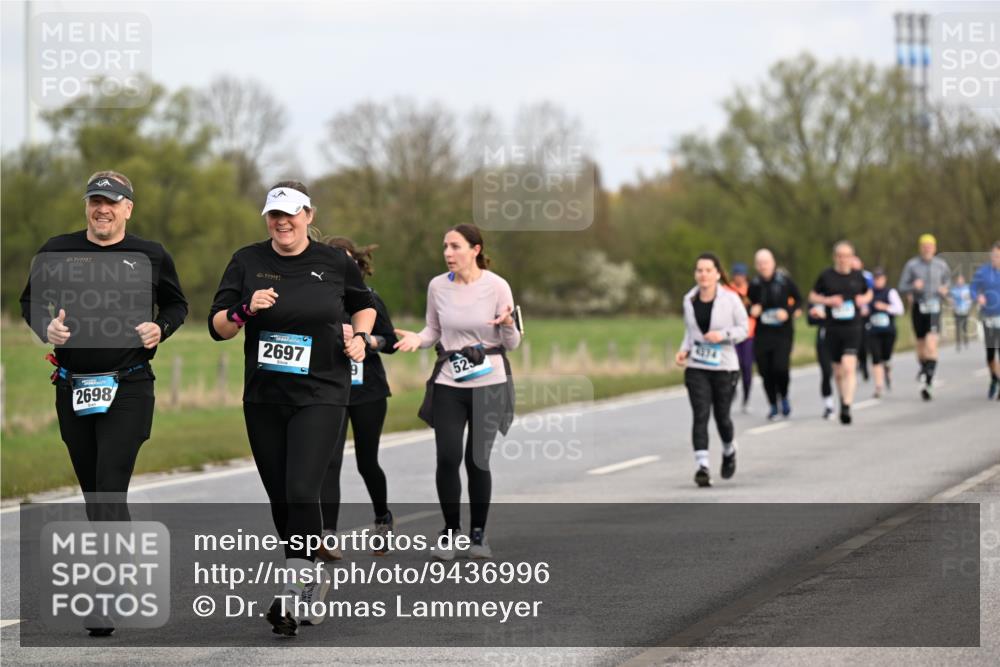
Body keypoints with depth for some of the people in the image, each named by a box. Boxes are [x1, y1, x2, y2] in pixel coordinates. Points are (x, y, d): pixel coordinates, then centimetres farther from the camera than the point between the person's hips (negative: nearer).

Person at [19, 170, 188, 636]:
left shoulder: (150, 257, 2)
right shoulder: (58, 251, 4)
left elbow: (176, 304, 15)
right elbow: (30, 301, 12)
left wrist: (159, 328, -6)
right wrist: (47, 328, -9)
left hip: (128, 388, -3)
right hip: (72, 386, 3)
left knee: (110, 492, -14)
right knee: (93, 491, 12)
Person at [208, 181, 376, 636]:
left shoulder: (335, 263, 2)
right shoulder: (247, 262, 4)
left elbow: (364, 305, 20)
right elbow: (218, 326, 1)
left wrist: (360, 336, 1)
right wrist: (245, 309, -18)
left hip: (320, 396, -3)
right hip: (263, 399, 3)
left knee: (301, 492, -17)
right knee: (279, 497, 8)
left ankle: (295, 592, -13)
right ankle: (313, 578, 28)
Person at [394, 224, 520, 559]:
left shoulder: (497, 286, -9)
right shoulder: (437, 286, -1)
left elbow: (512, 343, -3)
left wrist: (508, 325, -25)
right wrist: (417, 338, -9)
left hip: (489, 383, -2)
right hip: (448, 383, 2)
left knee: (477, 459, -2)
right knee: (447, 458, -7)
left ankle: (478, 533, 16)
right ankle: (450, 530, 12)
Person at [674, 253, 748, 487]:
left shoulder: (730, 300, -7)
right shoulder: (689, 300, 4)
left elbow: (743, 328, -1)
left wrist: (723, 335, -18)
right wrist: (684, 350, 1)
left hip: (724, 367, -2)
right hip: (696, 368, 2)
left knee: (721, 416, 7)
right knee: (700, 415, -10)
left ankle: (729, 451, 38)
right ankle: (701, 466, -15)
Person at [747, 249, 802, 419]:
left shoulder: (785, 280, -3)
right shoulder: (754, 285, 3)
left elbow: (798, 300, 6)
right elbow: (749, 305, 14)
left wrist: (788, 312, -12)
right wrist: (752, 311, -9)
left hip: (783, 332, -3)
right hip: (762, 333, 3)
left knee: (780, 367, -17)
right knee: (765, 370, 0)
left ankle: (784, 397, 12)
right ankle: (773, 406, 17)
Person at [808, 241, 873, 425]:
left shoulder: (857, 276, 4)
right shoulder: (826, 276, 0)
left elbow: (869, 292, 22)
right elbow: (812, 296, 7)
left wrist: (864, 299, -1)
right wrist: (828, 300, -10)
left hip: (852, 328, -1)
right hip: (833, 328, 1)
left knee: (849, 367, -17)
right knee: (838, 370, 12)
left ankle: (846, 407, -21)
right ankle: (843, 399, 37)